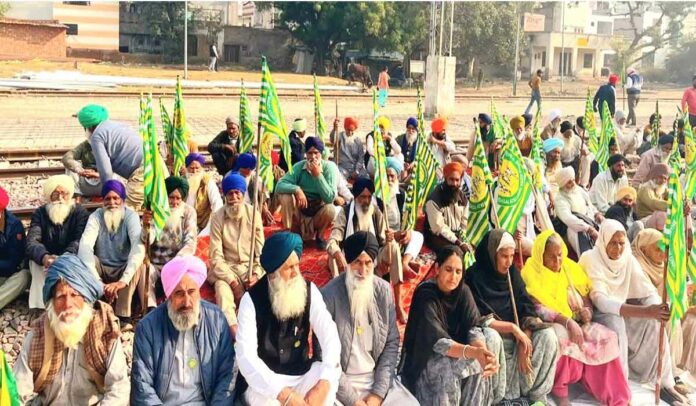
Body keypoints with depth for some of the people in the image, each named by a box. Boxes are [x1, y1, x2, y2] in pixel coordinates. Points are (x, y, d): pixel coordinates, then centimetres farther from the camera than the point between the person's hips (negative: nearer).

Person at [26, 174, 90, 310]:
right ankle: (41, 305, -37)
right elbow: (32, 241, -17)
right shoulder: (39, 213, -1)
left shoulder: (80, 212, -6)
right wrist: (44, 257, -41)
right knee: (37, 263, -30)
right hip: (45, 262, 2)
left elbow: (81, 240, -23)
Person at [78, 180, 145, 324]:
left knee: (138, 263, -32)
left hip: (124, 271, -1)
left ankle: (123, 316, -29)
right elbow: (85, 245, -27)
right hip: (101, 270, 2)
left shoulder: (131, 216, -15)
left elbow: (139, 247, -33)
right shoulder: (96, 216, -11)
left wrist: (123, 280, -48)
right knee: (84, 259, -28)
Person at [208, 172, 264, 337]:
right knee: (222, 288, -33)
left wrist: (256, 275, -16)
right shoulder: (217, 217, -6)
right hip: (226, 268, -2)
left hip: (251, 266, 2)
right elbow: (216, 256, -10)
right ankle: (234, 332, -48)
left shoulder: (254, 214, -2)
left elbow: (261, 250, 0)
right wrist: (233, 281, -19)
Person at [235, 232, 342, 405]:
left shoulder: (309, 291, -4)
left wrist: (323, 385, -31)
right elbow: (246, 356, -22)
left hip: (304, 373, 3)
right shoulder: (252, 300, -12)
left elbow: (330, 336, -13)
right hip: (265, 380, -3)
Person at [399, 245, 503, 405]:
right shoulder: (425, 295, -22)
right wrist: (473, 352, -48)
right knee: (447, 368, -36)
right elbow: (437, 341, -33)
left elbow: (473, 327, -17)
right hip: (425, 359, -6)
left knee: (492, 337, -15)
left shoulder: (462, 291, -5)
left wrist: (483, 352, -40)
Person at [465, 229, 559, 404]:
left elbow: (526, 309, 0)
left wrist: (524, 340, -16)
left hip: (516, 334, 5)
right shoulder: (475, 276, -11)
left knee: (547, 336, -19)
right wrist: (513, 328, -20)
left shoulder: (512, 273, 6)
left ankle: (537, 395, -11)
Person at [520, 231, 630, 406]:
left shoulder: (570, 267, 10)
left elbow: (586, 296, 15)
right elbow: (537, 309, -15)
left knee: (607, 337, -20)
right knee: (562, 337, -39)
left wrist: (587, 310, -10)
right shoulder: (532, 272, -7)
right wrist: (566, 321, -27)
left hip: (578, 322, 6)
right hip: (550, 325, -5)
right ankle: (559, 389, -21)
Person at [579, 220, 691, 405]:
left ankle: (665, 383, -10)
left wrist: (657, 308, -32)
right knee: (615, 323, -36)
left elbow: (647, 290, -7)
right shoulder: (590, 259, -21)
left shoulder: (628, 258, -3)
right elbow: (600, 300, -33)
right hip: (597, 312, -6)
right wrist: (644, 311, -44)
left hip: (622, 311, 6)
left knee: (654, 322, -18)